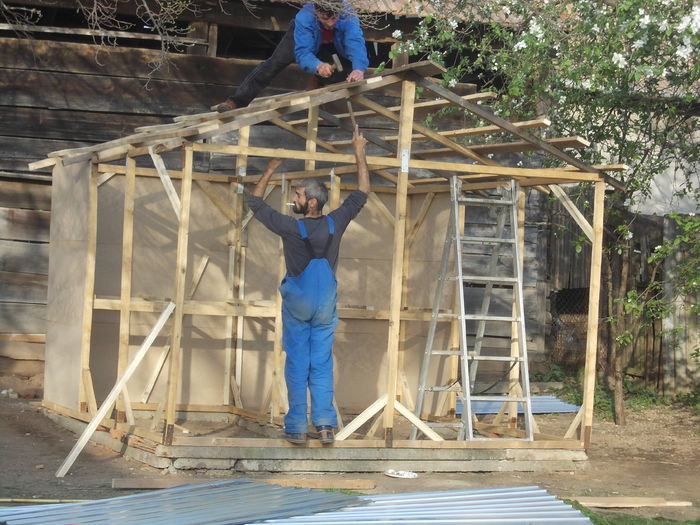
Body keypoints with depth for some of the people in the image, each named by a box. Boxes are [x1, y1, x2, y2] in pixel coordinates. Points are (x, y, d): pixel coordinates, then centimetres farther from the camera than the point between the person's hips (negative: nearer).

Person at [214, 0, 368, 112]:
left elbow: (356, 43, -56)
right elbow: (302, 52, -49)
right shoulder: (304, 18, -45)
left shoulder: (348, 16, -45)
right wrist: (317, 66, -72)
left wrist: (359, 69, -77)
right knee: (275, 62, -20)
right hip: (305, 37, -2)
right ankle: (236, 101, -25)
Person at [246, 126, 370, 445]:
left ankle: (297, 428, 1)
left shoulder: (291, 228, -17)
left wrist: (270, 169, 3)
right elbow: (362, 193, 4)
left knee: (297, 366, 3)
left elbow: (254, 202, -6)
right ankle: (325, 426, -1)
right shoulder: (335, 224, -9)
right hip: (325, 307, 3)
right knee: (322, 366, 5)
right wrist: (360, 154, 9)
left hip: (297, 305, -3)